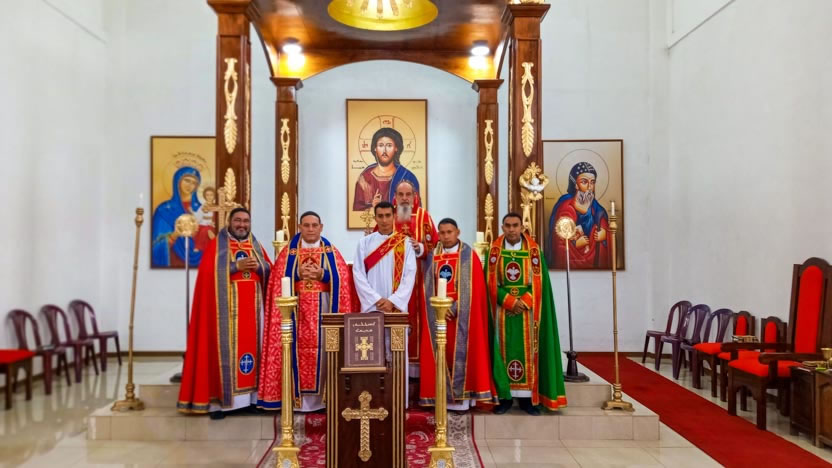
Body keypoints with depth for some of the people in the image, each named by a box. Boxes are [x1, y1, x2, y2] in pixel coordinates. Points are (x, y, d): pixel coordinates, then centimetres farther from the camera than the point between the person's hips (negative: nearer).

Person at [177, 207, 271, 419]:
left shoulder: (256, 246, 16)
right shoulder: (216, 245, 3)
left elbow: (270, 271, 12)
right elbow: (208, 272, -10)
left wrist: (258, 266, -8)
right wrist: (237, 266, -16)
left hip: (253, 306, 5)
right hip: (226, 306, -4)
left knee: (252, 346, 4)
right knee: (224, 348, -6)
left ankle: (251, 397, 10)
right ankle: (220, 401, -2)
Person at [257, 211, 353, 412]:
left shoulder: (331, 251, 9)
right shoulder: (289, 251, 9)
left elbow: (341, 278, 0)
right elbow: (280, 277, 1)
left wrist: (321, 274, -13)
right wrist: (299, 272, -13)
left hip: (323, 307, 0)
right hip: (298, 308, 0)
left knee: (323, 349, -3)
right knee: (300, 348, -3)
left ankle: (320, 396, 6)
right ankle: (300, 397, 3)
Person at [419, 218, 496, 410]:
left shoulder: (469, 256, -2)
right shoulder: (432, 257, 9)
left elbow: (474, 288, -9)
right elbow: (428, 288, 6)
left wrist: (456, 308, -16)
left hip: (463, 315, -3)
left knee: (461, 353, -4)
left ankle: (461, 396, 3)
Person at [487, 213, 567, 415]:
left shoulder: (533, 249, 3)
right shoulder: (495, 250, 2)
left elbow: (538, 282, -1)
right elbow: (491, 282, -3)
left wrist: (524, 302, -14)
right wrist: (510, 301, -14)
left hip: (527, 310, 0)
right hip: (503, 309, 0)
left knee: (527, 351, 2)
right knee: (504, 350, 1)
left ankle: (527, 398, 10)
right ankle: (504, 397, 8)